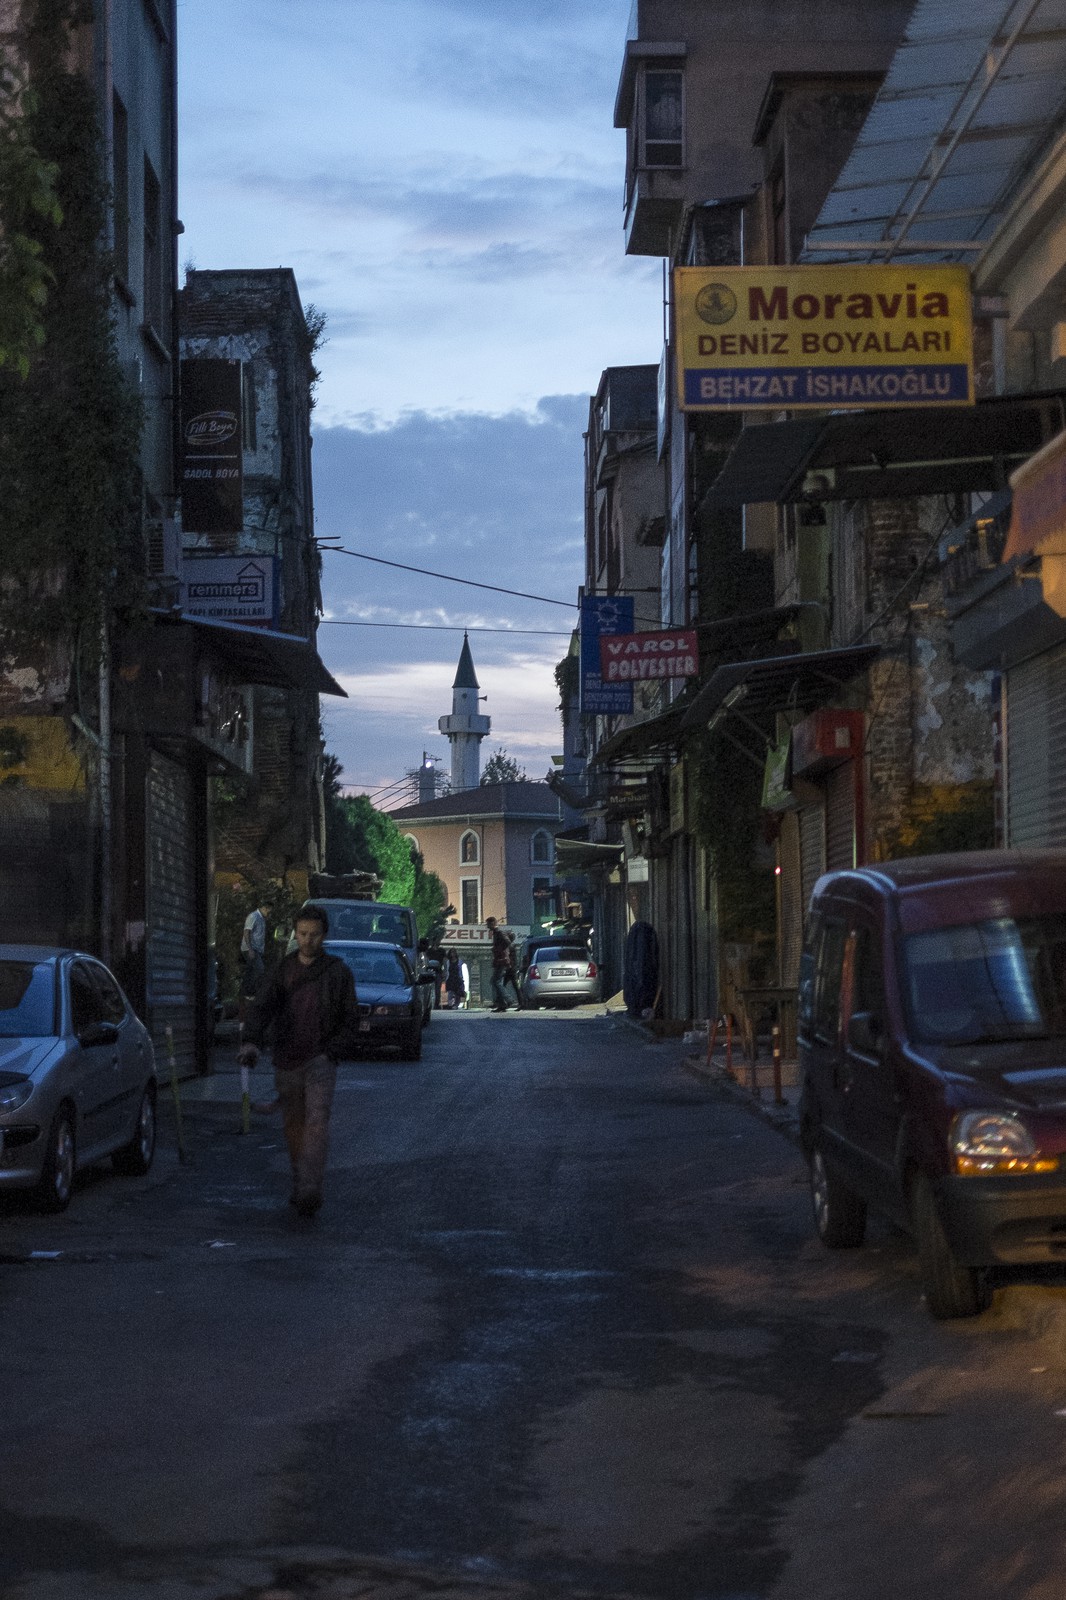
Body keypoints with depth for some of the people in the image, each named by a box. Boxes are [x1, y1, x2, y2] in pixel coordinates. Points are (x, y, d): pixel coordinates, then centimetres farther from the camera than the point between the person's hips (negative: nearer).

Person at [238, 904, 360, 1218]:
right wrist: (251, 1042, -25)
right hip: (286, 1062, 3)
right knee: (293, 1127, 11)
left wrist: (332, 1052, -10)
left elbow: (351, 1020, 4)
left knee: (317, 1121, -18)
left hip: (320, 1060, -3)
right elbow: (261, 1007, -7)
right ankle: (300, 1185, 25)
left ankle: (309, 1189, -28)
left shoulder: (337, 972, 2)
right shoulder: (283, 970, 7)